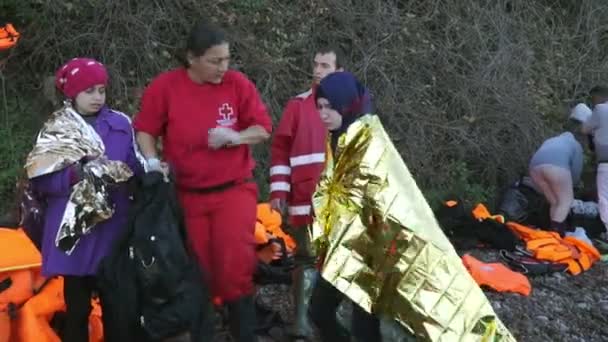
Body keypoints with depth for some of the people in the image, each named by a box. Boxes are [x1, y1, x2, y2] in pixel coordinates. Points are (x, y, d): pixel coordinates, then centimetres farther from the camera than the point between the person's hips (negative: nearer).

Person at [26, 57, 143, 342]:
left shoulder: (120, 124, 4)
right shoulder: (56, 130, 0)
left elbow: (138, 169, 6)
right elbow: (41, 181, -6)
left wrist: (120, 171, -14)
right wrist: (74, 175, -20)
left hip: (113, 225, 2)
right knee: (77, 303, 5)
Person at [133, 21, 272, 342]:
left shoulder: (238, 83, -6)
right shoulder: (165, 86, -8)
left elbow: (263, 129, -1)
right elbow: (145, 129, 0)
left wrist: (233, 137, -19)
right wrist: (152, 160, -17)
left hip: (234, 190, 0)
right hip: (186, 193, 1)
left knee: (235, 266, -8)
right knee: (196, 270, 11)